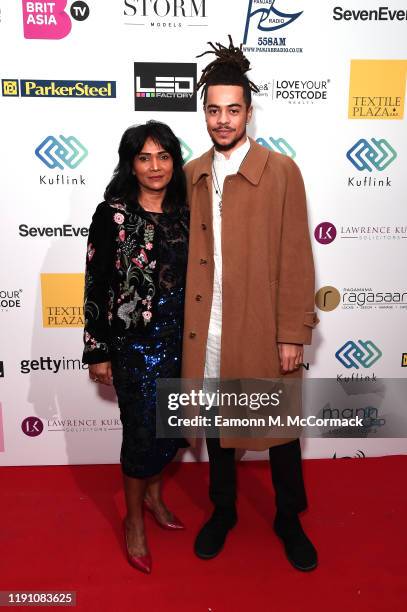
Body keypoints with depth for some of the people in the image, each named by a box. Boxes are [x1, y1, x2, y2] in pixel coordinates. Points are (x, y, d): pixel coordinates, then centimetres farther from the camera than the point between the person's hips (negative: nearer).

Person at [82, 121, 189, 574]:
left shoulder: (185, 212, 3)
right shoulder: (113, 215, -9)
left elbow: (196, 276, 9)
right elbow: (96, 286, -8)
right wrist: (97, 351, -8)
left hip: (181, 339, 5)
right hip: (134, 342, -4)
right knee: (142, 430, 7)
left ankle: (153, 493, 45)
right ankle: (134, 520, 31)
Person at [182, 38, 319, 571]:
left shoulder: (281, 171, -5)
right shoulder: (192, 175, 7)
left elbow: (296, 259, -8)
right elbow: (188, 254, 7)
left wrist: (293, 335, -10)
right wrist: (187, 323, 5)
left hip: (262, 329, -3)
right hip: (205, 331, 4)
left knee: (280, 428, 13)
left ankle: (289, 521, 37)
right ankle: (223, 511, 41)